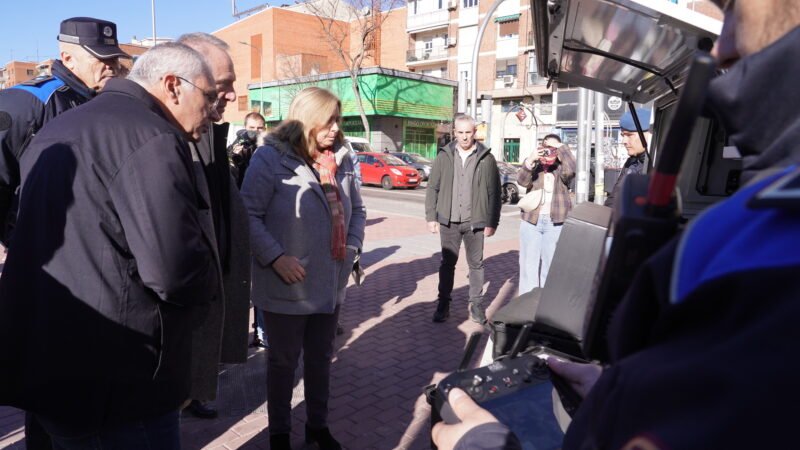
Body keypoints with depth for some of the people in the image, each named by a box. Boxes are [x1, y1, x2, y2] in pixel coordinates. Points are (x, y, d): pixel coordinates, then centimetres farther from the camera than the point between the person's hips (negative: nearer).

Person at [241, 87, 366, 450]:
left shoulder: (340, 160, 5)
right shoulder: (271, 157, -13)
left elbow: (356, 209, 15)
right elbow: (249, 215, -15)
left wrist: (352, 246, 2)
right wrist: (276, 257, -22)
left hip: (330, 283, 5)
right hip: (287, 286, -5)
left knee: (321, 357, 19)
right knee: (284, 361, 13)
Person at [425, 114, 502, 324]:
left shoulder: (486, 158, -2)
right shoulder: (444, 156, 2)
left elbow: (495, 193, -1)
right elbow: (432, 188, 4)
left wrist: (492, 222, -4)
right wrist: (431, 217, -1)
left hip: (475, 222, -1)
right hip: (448, 221, 1)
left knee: (476, 264, 10)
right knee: (447, 263, 9)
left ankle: (475, 304, 22)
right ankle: (443, 303, 20)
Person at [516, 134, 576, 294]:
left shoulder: (562, 169, 5)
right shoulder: (535, 167, 7)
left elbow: (571, 169, -18)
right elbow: (522, 180, -11)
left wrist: (561, 148, -13)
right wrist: (530, 160, -26)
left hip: (555, 223, -1)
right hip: (531, 221, 1)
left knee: (551, 264, 6)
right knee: (528, 263, 4)